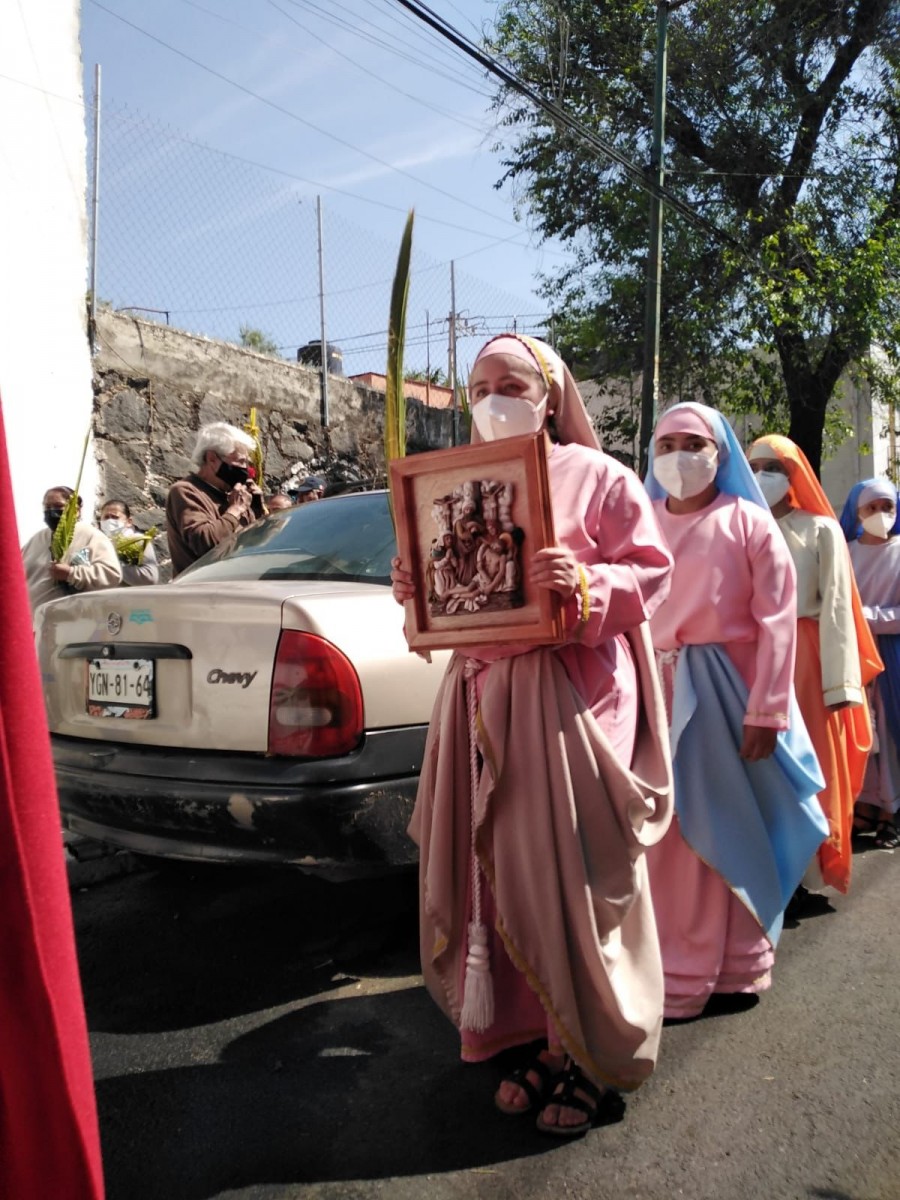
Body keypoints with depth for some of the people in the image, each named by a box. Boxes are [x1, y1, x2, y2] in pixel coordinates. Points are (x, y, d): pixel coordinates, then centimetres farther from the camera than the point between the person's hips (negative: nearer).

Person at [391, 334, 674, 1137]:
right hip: (483, 695, 6)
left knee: (572, 877, 0)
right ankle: (536, 1039, 27)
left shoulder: (594, 475, 0)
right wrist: (417, 592, 0)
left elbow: (651, 572, -5)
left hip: (571, 700, -5)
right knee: (497, 873, 9)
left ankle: (595, 1059, 19)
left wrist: (584, 583, -22)